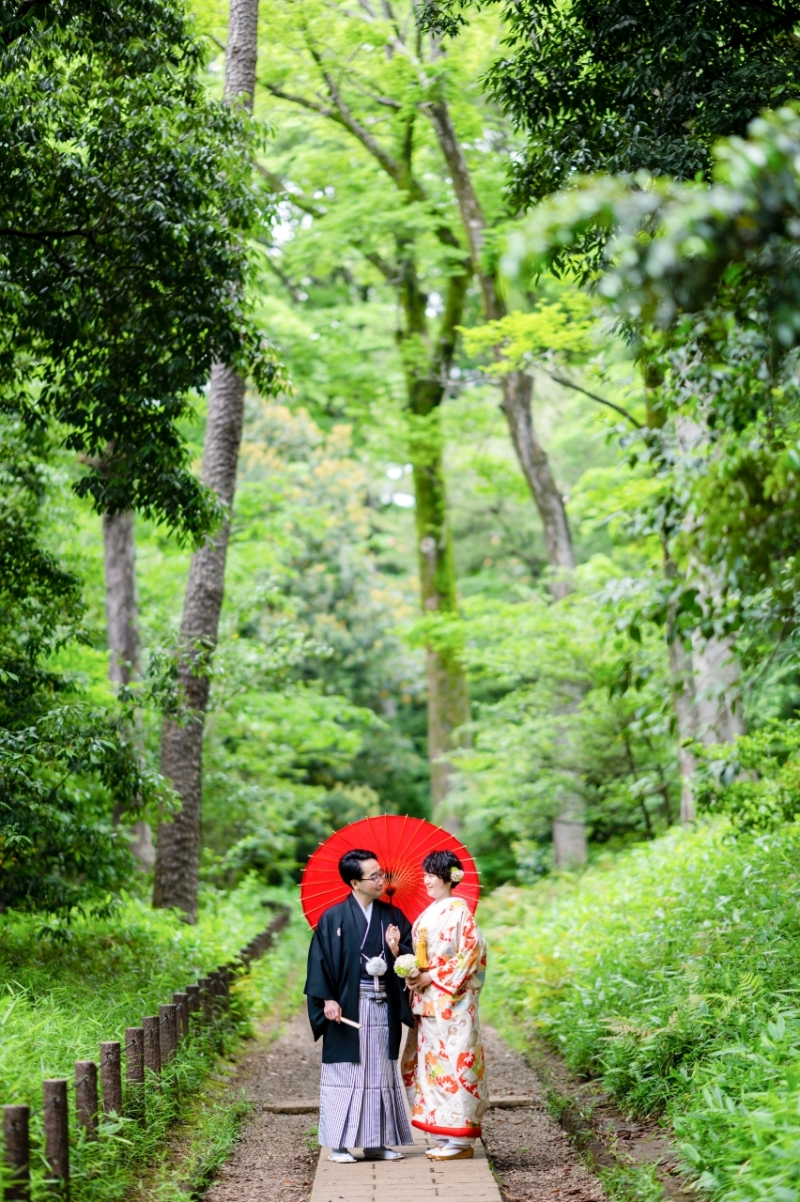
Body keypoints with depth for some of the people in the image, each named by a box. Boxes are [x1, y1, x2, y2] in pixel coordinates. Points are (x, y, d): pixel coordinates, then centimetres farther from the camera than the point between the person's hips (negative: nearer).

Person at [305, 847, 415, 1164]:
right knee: (345, 1072, -1)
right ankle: (339, 1144, 5)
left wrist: (395, 949, -13)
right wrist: (328, 999, -14)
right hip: (347, 1007, -4)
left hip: (384, 1006, 4)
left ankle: (376, 1142, 15)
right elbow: (320, 960, -6)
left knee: (381, 1073, 8)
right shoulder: (334, 918, -5)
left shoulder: (393, 916, 7)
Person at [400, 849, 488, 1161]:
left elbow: (472, 952, -15)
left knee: (453, 1062, -6)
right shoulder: (430, 912, 15)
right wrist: (413, 976, -1)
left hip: (452, 1000, -9)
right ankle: (444, 1135, 14)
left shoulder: (458, 910, -10)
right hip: (428, 1001, 9)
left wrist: (432, 977, -15)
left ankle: (460, 1140, -2)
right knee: (432, 1062, 9)